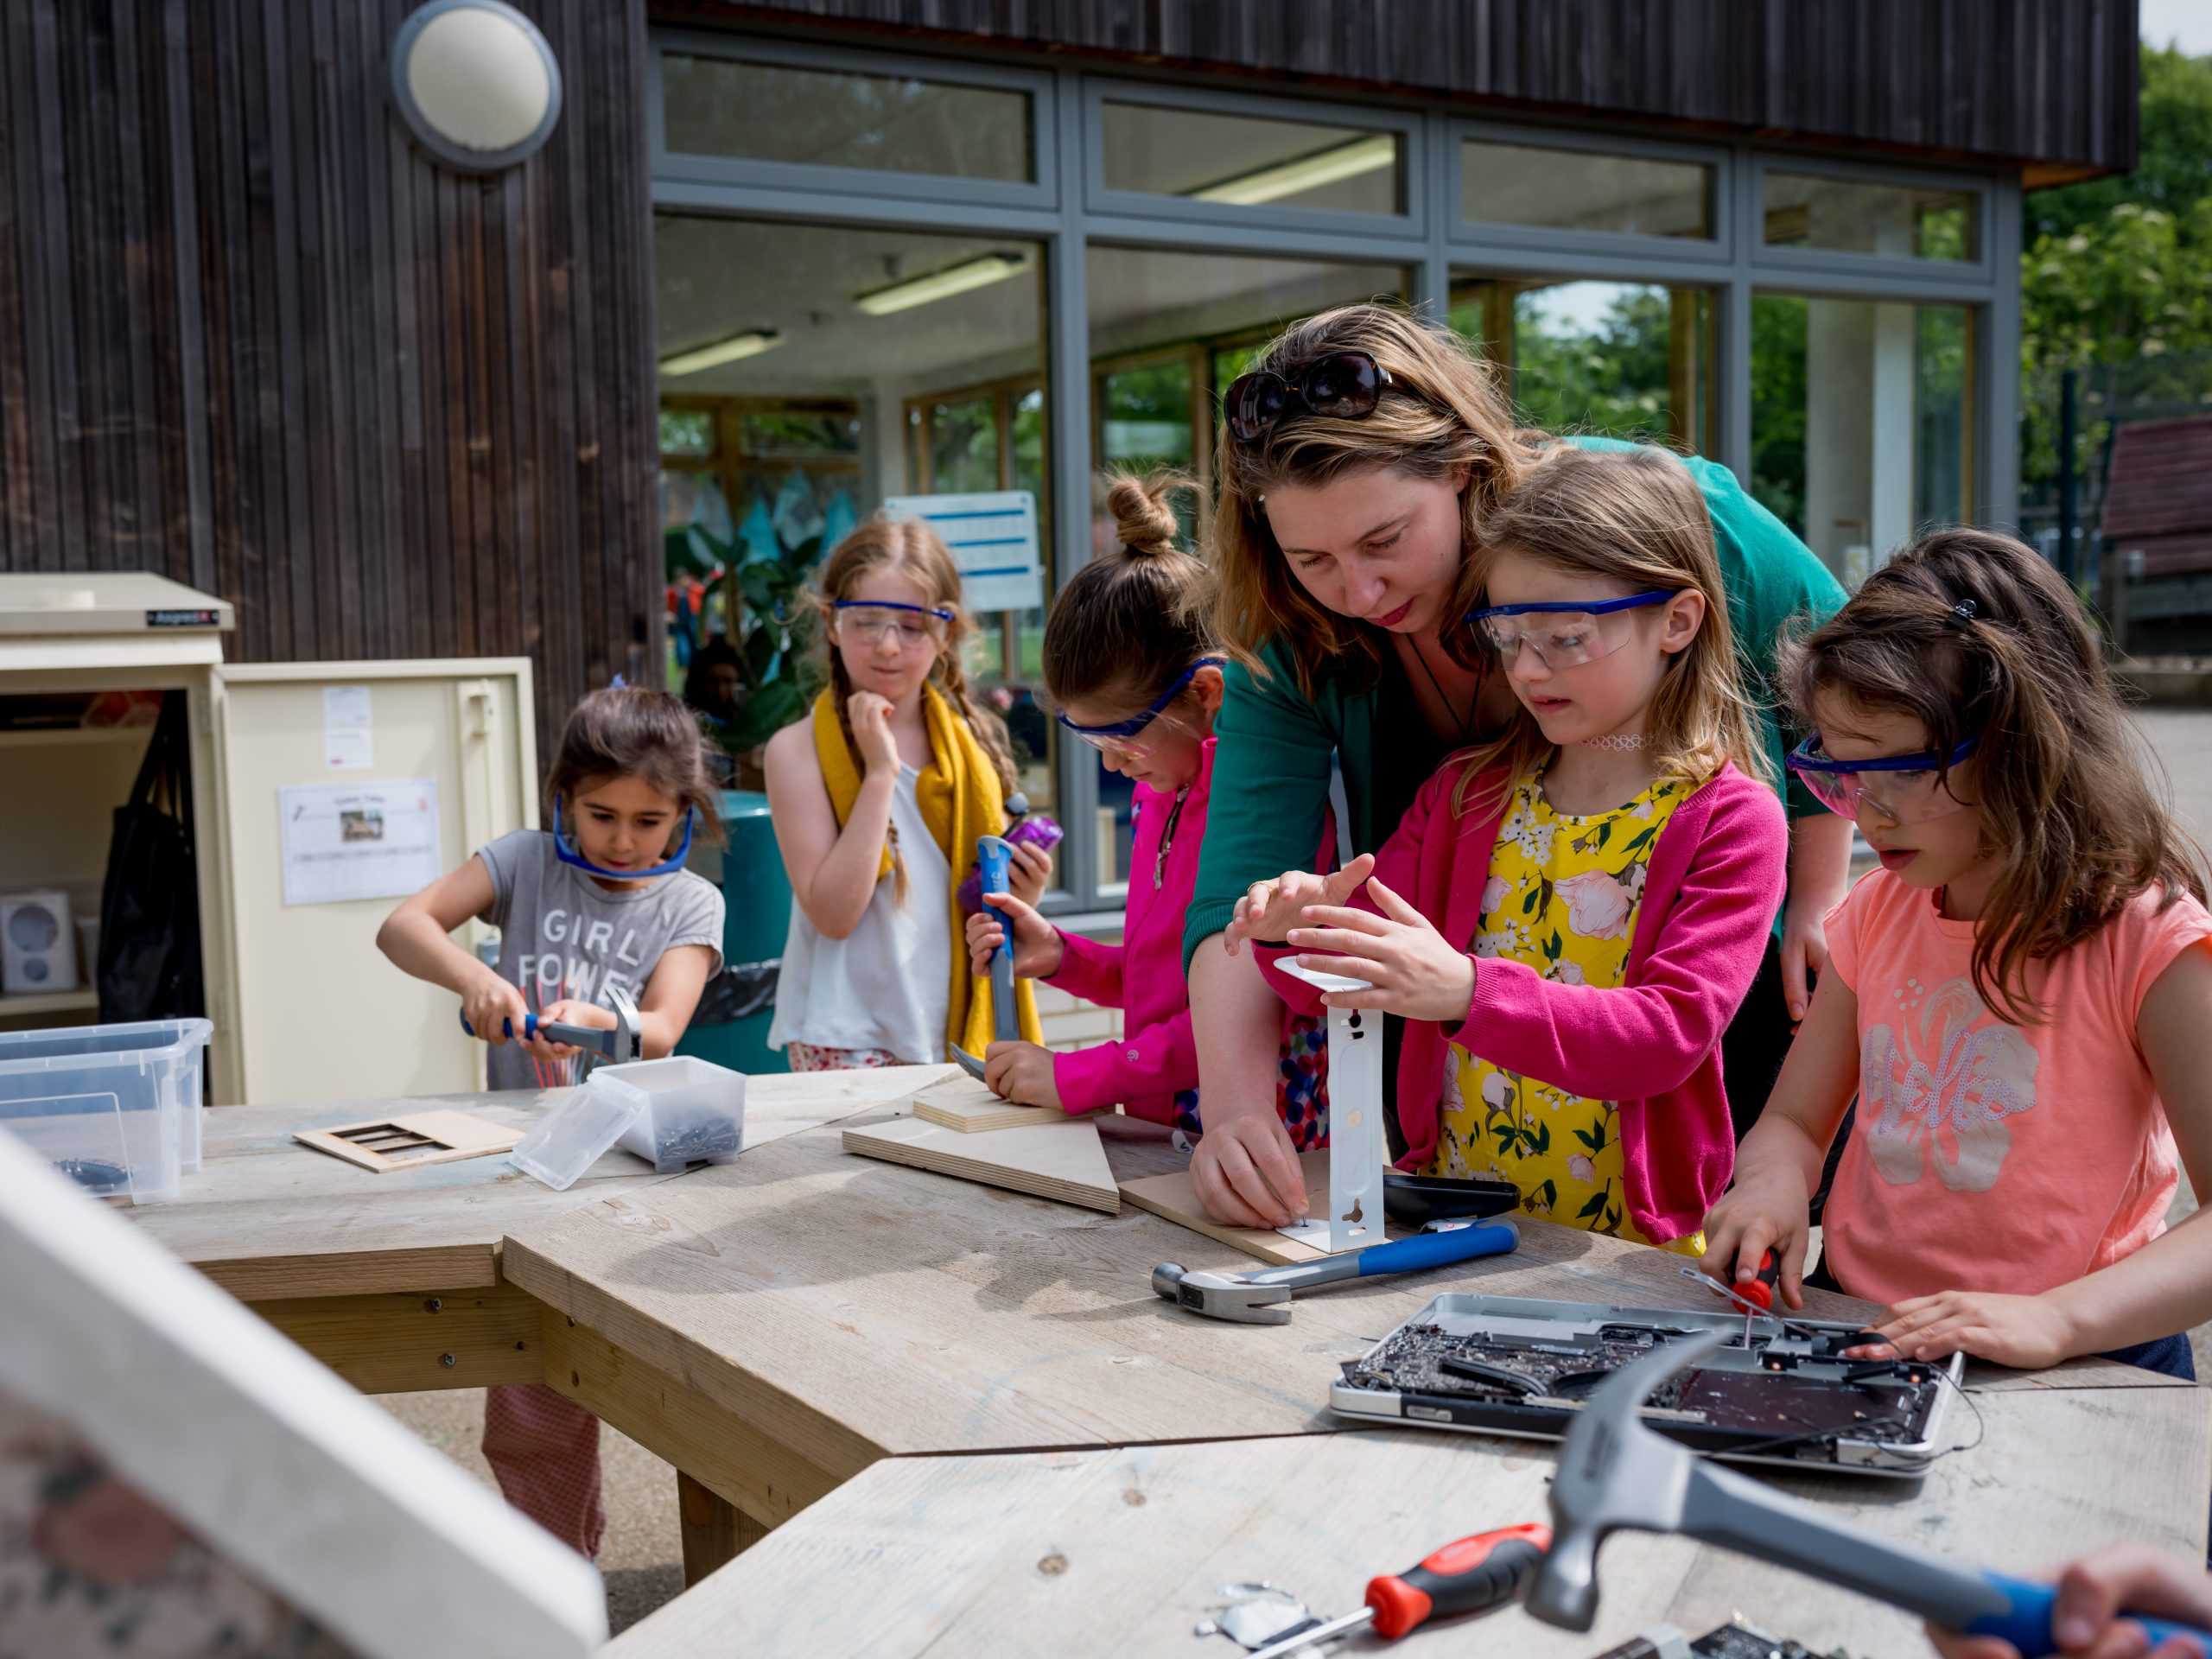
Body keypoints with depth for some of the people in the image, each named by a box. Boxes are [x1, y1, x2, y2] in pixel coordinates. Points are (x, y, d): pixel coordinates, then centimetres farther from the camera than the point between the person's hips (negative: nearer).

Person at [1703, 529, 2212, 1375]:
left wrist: (2056, 1319, -28)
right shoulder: (1876, 913, 10)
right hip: (1851, 1328, 4)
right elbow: (1794, 1119, 18)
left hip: (2077, 1365, -4)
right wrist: (1773, 1183, -5)